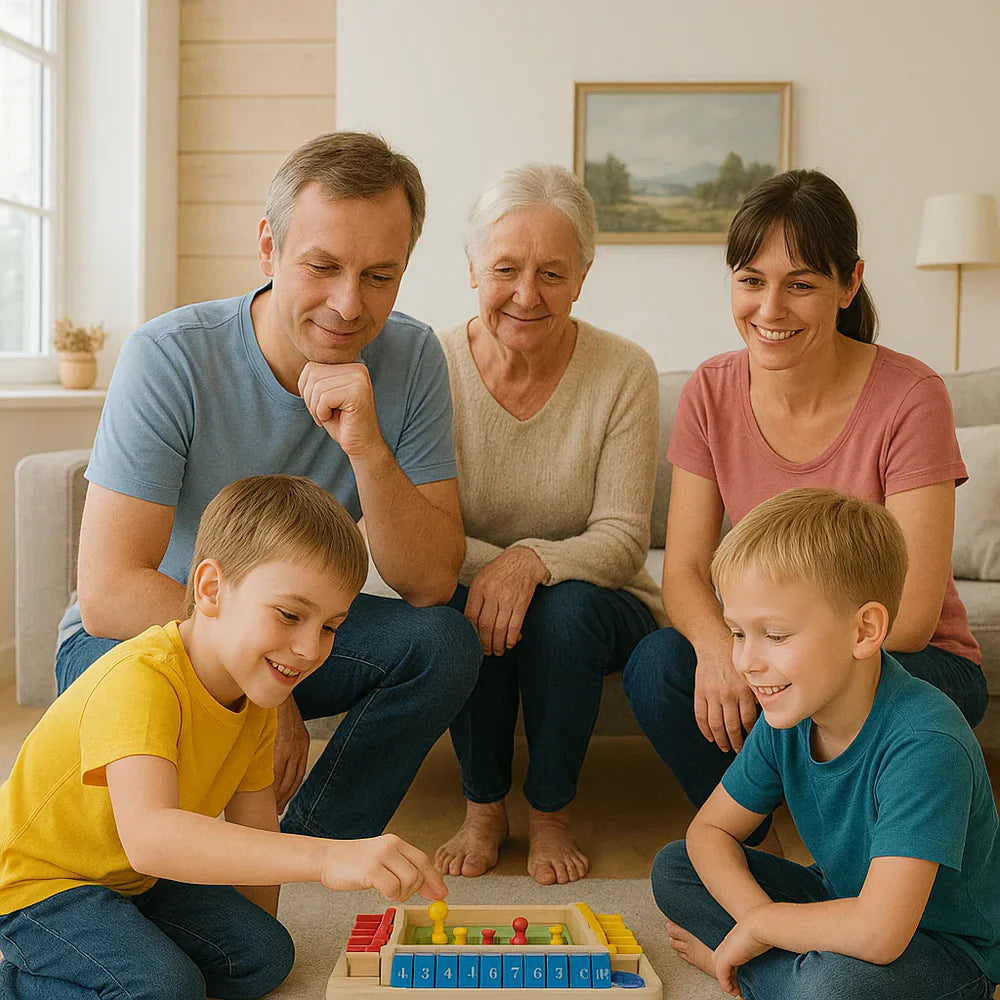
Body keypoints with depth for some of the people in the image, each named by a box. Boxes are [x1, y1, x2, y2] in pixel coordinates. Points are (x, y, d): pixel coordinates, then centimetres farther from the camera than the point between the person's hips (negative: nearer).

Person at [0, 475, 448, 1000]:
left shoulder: (254, 692, -6)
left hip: (138, 877, 9)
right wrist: (324, 857, -57)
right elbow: (149, 837, -50)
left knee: (264, 957, 0)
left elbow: (252, 823, 5)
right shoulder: (139, 680, -35)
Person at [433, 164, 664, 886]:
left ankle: (552, 813, -7)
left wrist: (534, 560, -34)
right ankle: (484, 809, -6)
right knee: (472, 608, -32)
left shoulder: (625, 374, -12)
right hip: (467, 591, 1)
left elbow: (622, 539, -15)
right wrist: (492, 564, -30)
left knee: (568, 607, -33)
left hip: (594, 603, 0)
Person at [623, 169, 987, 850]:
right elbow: (685, 570, -7)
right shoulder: (713, 393, -5)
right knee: (658, 663, -25)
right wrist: (717, 646, -30)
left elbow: (911, 615, -19)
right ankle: (756, 849, 0)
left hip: (919, 665, -3)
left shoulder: (909, 398, -18)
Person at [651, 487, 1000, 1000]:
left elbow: (877, 933, -41)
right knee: (673, 868, 2)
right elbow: (710, 830, 0)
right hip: (841, 900, 7)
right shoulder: (788, 716, -10)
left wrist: (758, 925, -24)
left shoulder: (923, 742, -34)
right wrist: (755, 912, -20)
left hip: (949, 950, -7)